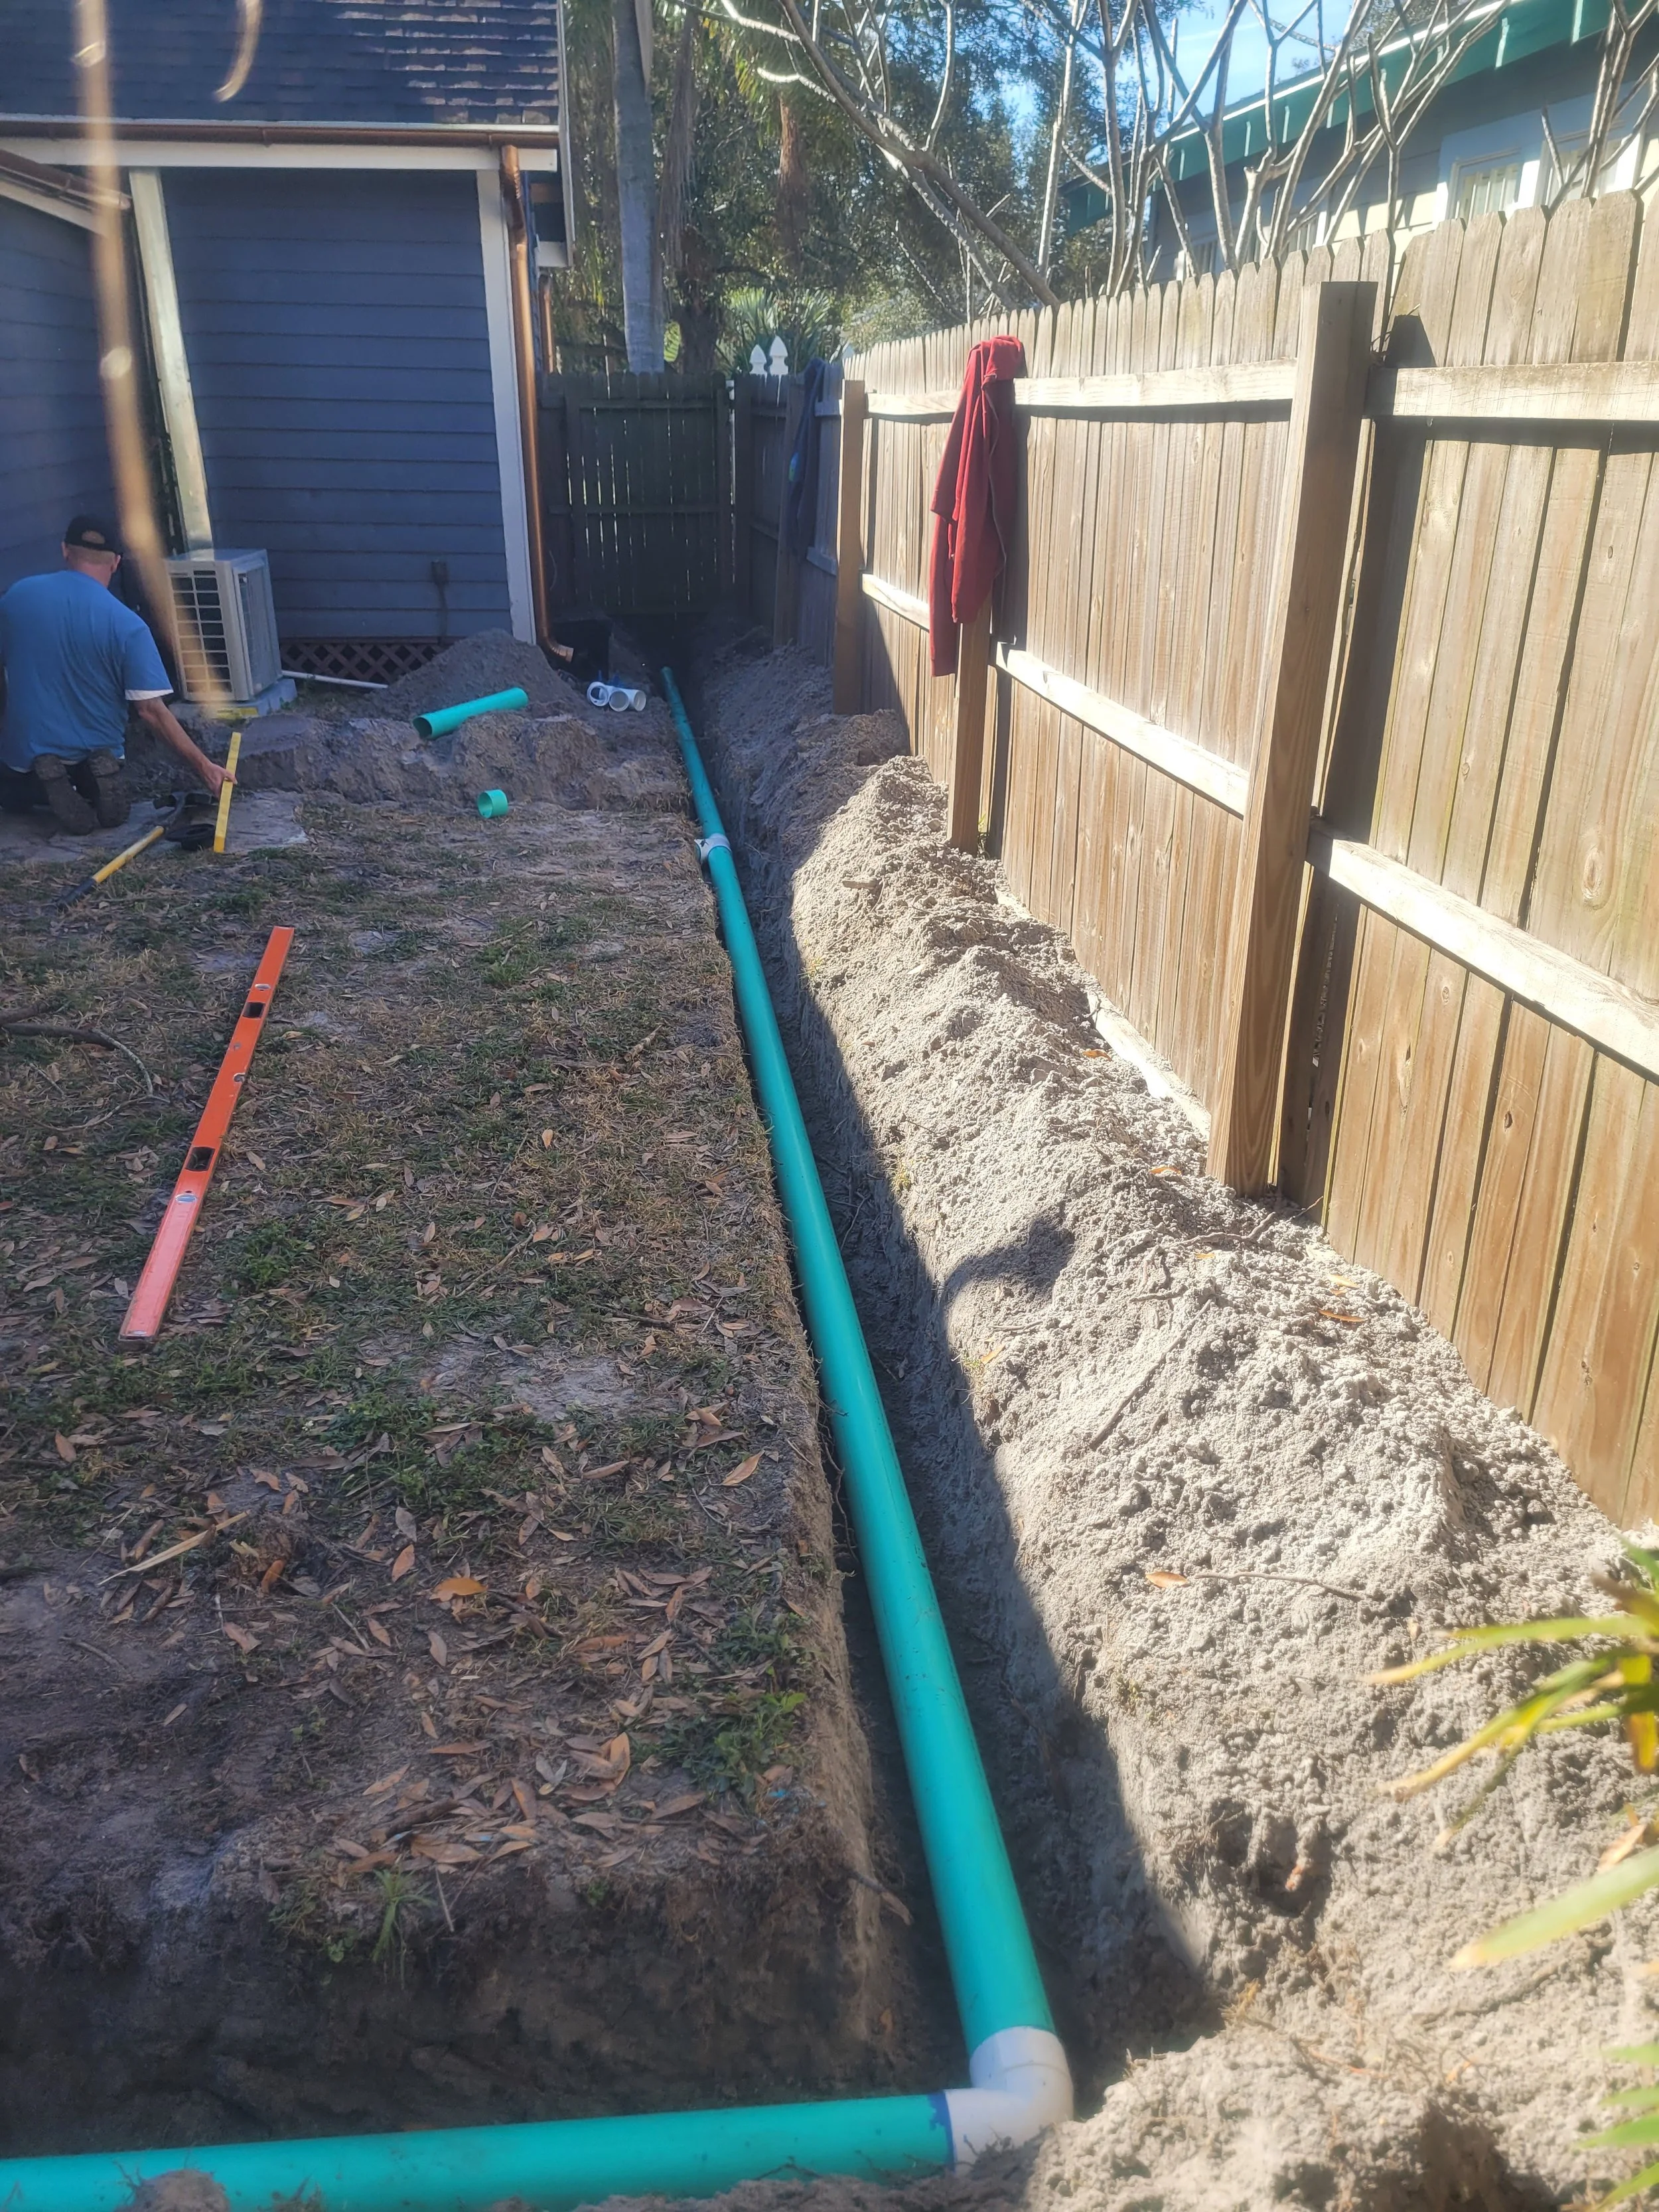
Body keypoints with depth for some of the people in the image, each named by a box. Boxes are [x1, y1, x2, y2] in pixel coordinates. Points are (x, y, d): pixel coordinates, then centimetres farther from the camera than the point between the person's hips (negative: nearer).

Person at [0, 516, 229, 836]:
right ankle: (97, 782, -3)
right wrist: (203, 768, -14)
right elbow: (151, 710, -19)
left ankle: (45, 788, -3)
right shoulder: (127, 625, -17)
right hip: (98, 751, 0)